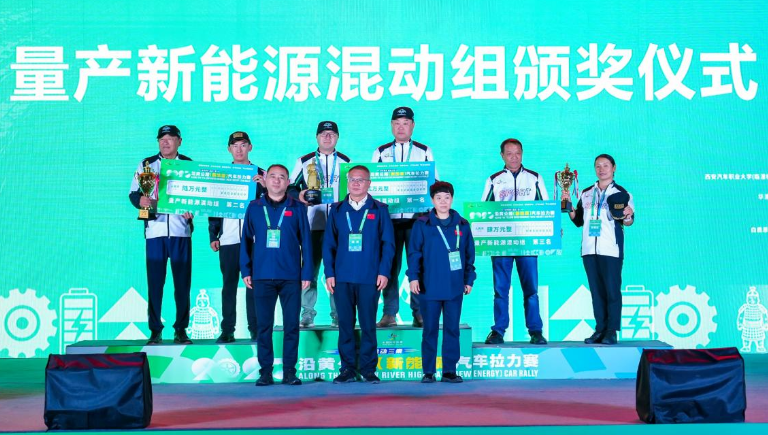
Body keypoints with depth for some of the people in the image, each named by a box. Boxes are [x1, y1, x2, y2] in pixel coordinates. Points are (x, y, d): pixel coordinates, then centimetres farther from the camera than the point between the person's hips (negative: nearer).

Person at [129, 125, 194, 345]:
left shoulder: (189, 164, 10)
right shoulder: (147, 164, 11)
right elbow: (133, 193, 10)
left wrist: (191, 209, -10)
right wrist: (141, 200, -13)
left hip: (181, 230, 0)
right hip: (155, 230, 0)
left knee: (183, 282, 1)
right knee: (154, 282, -1)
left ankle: (181, 330, 8)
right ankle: (155, 331, 5)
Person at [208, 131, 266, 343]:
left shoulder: (261, 174, 9)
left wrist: (264, 187, -15)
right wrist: (213, 236, 5)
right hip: (228, 238, 1)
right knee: (228, 284, 2)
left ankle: (255, 329, 3)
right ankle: (227, 331, 6)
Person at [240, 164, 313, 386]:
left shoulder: (297, 208, 5)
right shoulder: (254, 207, 7)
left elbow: (306, 242, 4)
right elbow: (246, 240, 8)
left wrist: (307, 273, -1)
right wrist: (246, 270, 2)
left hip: (290, 276, -1)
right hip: (262, 276, 1)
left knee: (291, 325, 1)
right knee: (264, 325, 4)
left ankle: (289, 371, 8)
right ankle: (265, 371, 9)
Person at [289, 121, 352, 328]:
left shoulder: (345, 162, 13)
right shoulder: (304, 161, 11)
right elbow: (290, 187, 12)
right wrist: (299, 196, -8)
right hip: (312, 225, 0)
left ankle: (338, 315, 3)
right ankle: (307, 315, 3)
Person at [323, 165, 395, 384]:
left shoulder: (379, 210, 6)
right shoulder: (337, 210, 11)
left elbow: (388, 243, 3)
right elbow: (328, 243, 9)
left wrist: (384, 271, -6)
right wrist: (329, 273, 1)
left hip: (369, 278, -2)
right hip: (342, 277, 2)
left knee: (368, 325, 1)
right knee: (345, 325, 4)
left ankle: (368, 369, 8)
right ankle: (347, 368, 10)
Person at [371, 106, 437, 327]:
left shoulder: (424, 152, 11)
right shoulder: (380, 152, 13)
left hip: (417, 218, -1)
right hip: (389, 217, 1)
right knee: (390, 265, -1)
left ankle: (419, 313, 3)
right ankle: (389, 313, 3)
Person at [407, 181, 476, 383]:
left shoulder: (462, 225, 7)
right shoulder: (422, 225, 1)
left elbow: (469, 254, 11)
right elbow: (414, 253, -1)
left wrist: (469, 279, 9)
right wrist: (413, 277, -10)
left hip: (454, 287, 2)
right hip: (429, 287, -2)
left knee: (452, 329, 5)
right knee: (430, 330, 3)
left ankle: (449, 371, 12)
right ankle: (428, 372, 9)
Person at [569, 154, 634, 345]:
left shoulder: (622, 193, 4)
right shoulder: (586, 194, 17)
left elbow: (628, 221, 0)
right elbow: (578, 220, 17)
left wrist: (628, 217, -22)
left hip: (611, 249, -4)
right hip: (589, 249, 4)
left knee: (612, 290, -6)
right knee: (596, 291, 5)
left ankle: (611, 331, -4)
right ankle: (600, 329, 9)